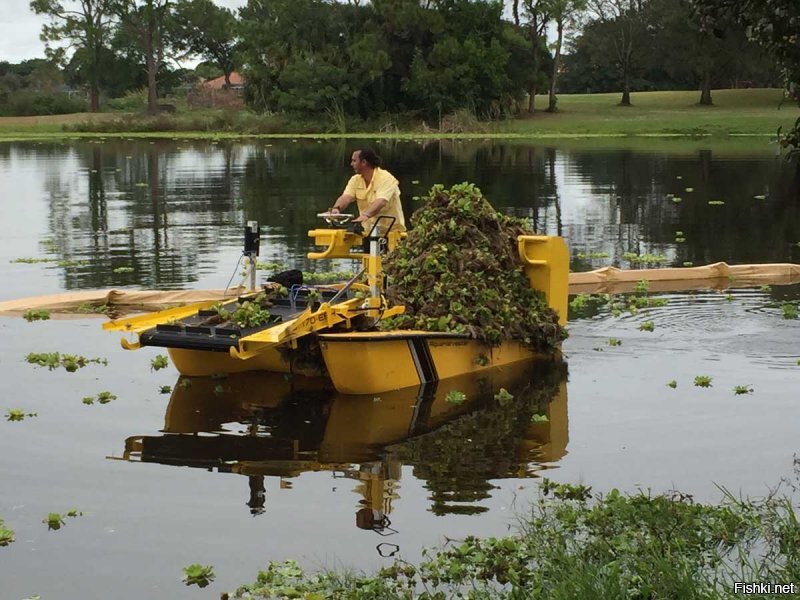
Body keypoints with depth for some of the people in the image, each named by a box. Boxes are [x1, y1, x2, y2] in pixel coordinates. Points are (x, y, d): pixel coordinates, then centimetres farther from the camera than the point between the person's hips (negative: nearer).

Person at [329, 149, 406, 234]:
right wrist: (336, 208, -31)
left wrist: (366, 215, -47)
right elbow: (346, 197, -9)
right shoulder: (355, 180, 6)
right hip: (369, 231, 5)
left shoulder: (386, 178, -13)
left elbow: (380, 202, -29)